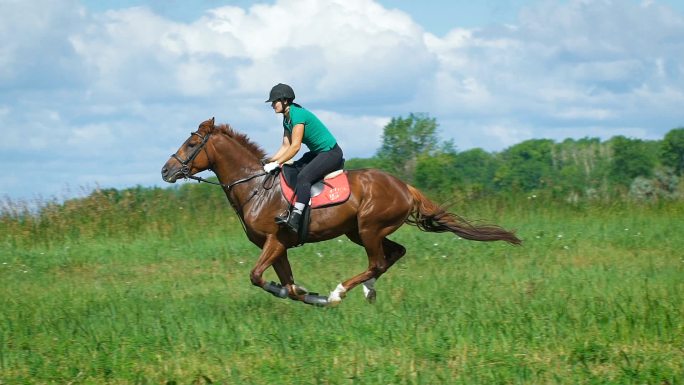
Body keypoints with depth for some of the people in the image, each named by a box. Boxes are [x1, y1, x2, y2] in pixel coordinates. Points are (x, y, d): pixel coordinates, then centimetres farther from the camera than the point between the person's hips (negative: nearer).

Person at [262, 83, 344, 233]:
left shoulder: (298, 115, -21)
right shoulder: (287, 119, 9)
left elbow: (295, 147, -24)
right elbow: (286, 146, 10)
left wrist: (276, 163, -23)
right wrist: (270, 161, -2)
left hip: (331, 153, -11)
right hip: (317, 153, 11)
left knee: (303, 176, -28)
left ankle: (294, 220, -38)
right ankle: (288, 212, 1)